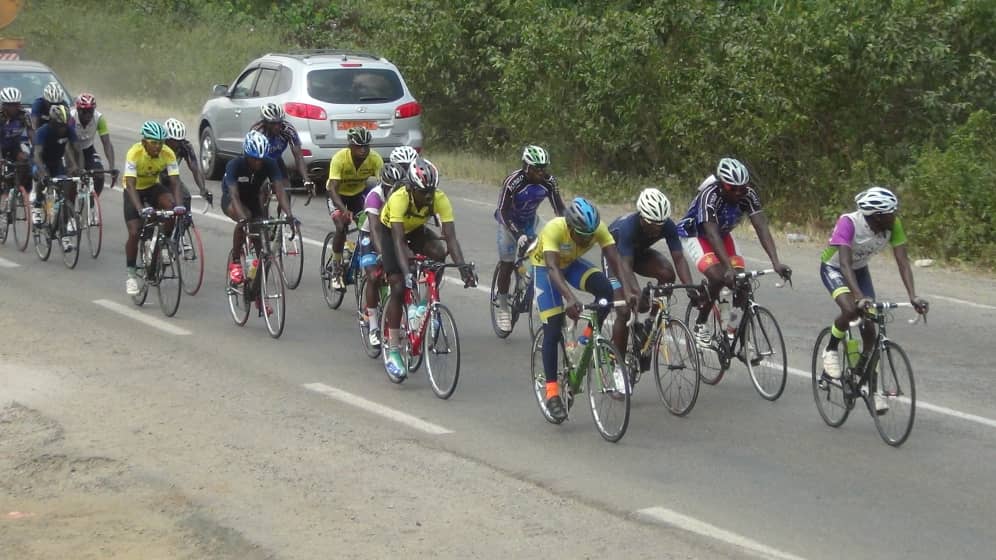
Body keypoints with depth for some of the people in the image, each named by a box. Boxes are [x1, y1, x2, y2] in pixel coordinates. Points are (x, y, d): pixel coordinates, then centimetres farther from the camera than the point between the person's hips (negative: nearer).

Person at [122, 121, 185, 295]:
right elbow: (130, 184, -38)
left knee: (171, 206, -29)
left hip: (153, 186, 2)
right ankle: (131, 276, 3)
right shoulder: (134, 153, -32)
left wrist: (179, 205, -45)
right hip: (135, 190, -2)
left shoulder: (168, 154, -25)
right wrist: (140, 208, -52)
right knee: (134, 233, -12)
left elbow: (175, 181, -27)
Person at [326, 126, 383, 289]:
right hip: (338, 193, -3)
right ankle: (336, 271, -10)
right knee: (342, 227, -23)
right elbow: (333, 189, -39)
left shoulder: (375, 159, -26)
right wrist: (344, 210, -55)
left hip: (359, 192, 3)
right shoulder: (340, 158, -34)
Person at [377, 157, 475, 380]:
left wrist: (463, 267, -47)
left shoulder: (440, 199, -29)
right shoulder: (399, 198, -38)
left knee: (439, 252, -30)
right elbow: (398, 239, -44)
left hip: (416, 229, 3)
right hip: (389, 230, -3)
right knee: (398, 287, -15)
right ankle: (393, 351, -11)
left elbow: (451, 237, -33)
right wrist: (406, 272, -55)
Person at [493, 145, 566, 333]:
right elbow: (504, 211, -33)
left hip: (530, 221, 4)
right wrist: (518, 235, -44)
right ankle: (502, 307, 9)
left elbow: (559, 208, -19)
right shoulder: (513, 181, -33)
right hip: (509, 221, -4)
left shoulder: (549, 181, -22)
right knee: (507, 264, -5)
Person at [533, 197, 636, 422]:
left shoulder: (599, 228, -27)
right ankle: (552, 392, -6)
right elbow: (553, 268, -47)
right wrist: (570, 299, -61)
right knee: (553, 331, -12)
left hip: (572, 263, 4)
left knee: (605, 288, -27)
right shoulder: (554, 229, -38)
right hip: (545, 267, -4)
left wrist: (628, 291, -48)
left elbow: (615, 260, -31)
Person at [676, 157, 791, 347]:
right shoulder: (709, 195, -36)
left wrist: (776, 263, -41)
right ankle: (700, 325, -7)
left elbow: (761, 227, -30)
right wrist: (728, 268, -54)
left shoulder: (748, 194, -24)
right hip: (694, 234, -5)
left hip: (723, 234, 5)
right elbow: (712, 234, -43)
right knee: (718, 276, -27)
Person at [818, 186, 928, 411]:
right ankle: (831, 350, -4)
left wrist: (913, 296, -38)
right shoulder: (848, 223, -36)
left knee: (869, 328, -5)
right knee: (851, 310, -32)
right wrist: (860, 297, -56)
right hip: (833, 268, -4)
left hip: (860, 269, 5)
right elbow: (845, 264, -43)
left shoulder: (893, 225, -23)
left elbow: (903, 262, -24)